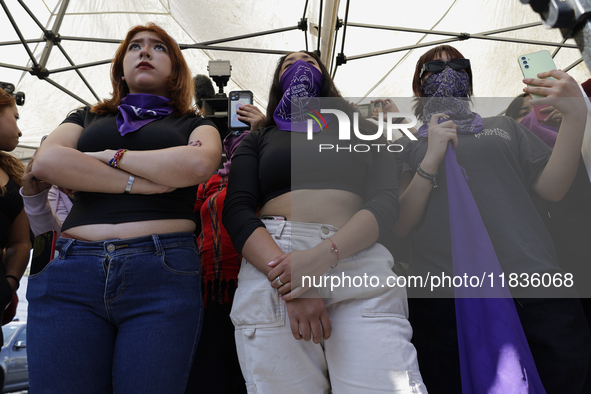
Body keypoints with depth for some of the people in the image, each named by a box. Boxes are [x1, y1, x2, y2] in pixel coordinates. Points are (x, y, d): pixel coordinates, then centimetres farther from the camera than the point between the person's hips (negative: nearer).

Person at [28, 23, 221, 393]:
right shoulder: (87, 117, 23)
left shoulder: (193, 124, 17)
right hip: (72, 271, 2)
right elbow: (46, 161, 2)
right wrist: (140, 182, -6)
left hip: (164, 275, -2)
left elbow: (200, 163, -9)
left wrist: (111, 155, 0)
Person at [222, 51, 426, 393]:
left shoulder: (363, 131, 23)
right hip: (271, 266, 1)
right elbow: (237, 211, 5)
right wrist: (282, 270, -15)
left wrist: (325, 253, -14)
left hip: (360, 259, 0)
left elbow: (386, 201, 6)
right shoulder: (259, 139, 22)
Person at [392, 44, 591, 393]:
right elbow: (401, 226, 2)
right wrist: (431, 160, -7)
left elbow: (552, 188, 9)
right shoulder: (408, 145, 15)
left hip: (535, 286, 2)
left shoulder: (504, 127, 21)